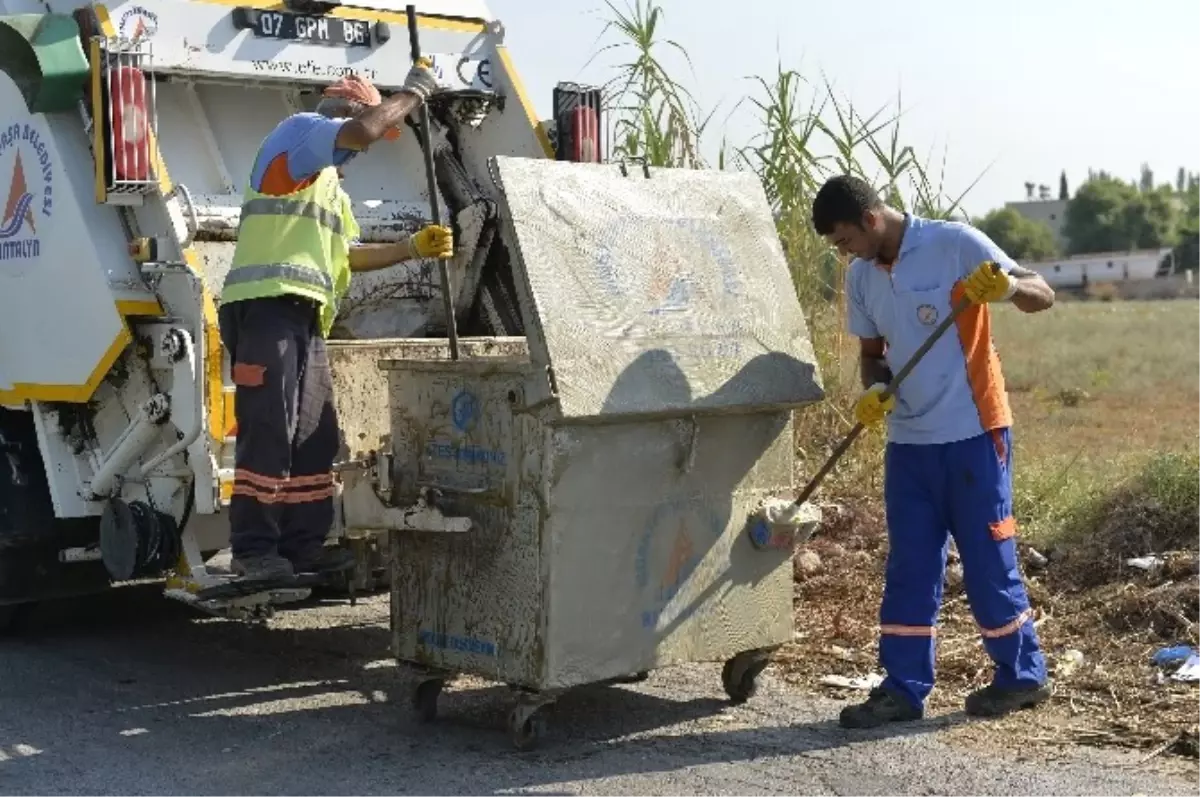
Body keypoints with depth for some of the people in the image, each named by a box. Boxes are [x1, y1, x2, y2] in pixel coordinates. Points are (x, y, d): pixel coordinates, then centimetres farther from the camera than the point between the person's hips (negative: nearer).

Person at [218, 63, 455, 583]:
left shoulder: (329, 184, 31)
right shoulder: (299, 131, 2)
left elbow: (346, 255, 28)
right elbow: (362, 130, -18)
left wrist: (414, 248, 20)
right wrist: (414, 92, -5)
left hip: (304, 315, 10)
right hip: (268, 305, -10)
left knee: (314, 436, 7)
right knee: (268, 429, -12)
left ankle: (303, 543, 10)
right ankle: (253, 549, -9)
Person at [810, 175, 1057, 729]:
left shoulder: (955, 244, -11)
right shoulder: (862, 278, 7)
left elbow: (1042, 295, -9)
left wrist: (1006, 287, -32)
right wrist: (873, 390, -5)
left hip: (972, 432, -6)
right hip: (908, 438, 6)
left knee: (987, 558, 2)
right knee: (908, 566, 7)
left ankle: (1021, 675, 19)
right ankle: (903, 688, 13)